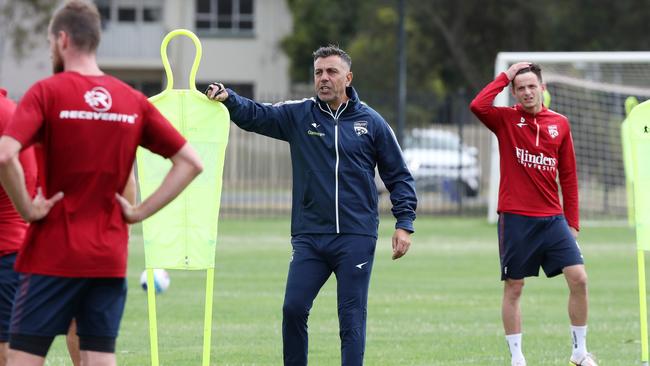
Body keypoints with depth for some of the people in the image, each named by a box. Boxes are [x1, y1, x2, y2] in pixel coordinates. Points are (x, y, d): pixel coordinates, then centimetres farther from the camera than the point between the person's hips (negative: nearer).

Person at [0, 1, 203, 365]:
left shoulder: (46, 92, -7)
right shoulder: (133, 101, 7)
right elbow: (191, 162, 7)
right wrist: (141, 211, 4)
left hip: (53, 254, -4)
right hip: (110, 257, 4)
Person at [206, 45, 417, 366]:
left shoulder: (371, 122, 4)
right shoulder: (298, 116, 7)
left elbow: (398, 176, 8)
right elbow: (255, 115, -2)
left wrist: (404, 223, 0)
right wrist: (228, 99, -23)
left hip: (356, 239, -2)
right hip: (309, 237, 2)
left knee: (352, 316, -1)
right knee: (293, 309, -4)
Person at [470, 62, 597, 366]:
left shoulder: (560, 124, 8)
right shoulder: (506, 119, 0)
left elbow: (568, 176, 11)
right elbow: (478, 106, -22)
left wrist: (573, 222, 8)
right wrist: (505, 76, -12)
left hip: (552, 218, 2)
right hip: (515, 218, -2)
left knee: (578, 278, -7)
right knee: (513, 288, 2)